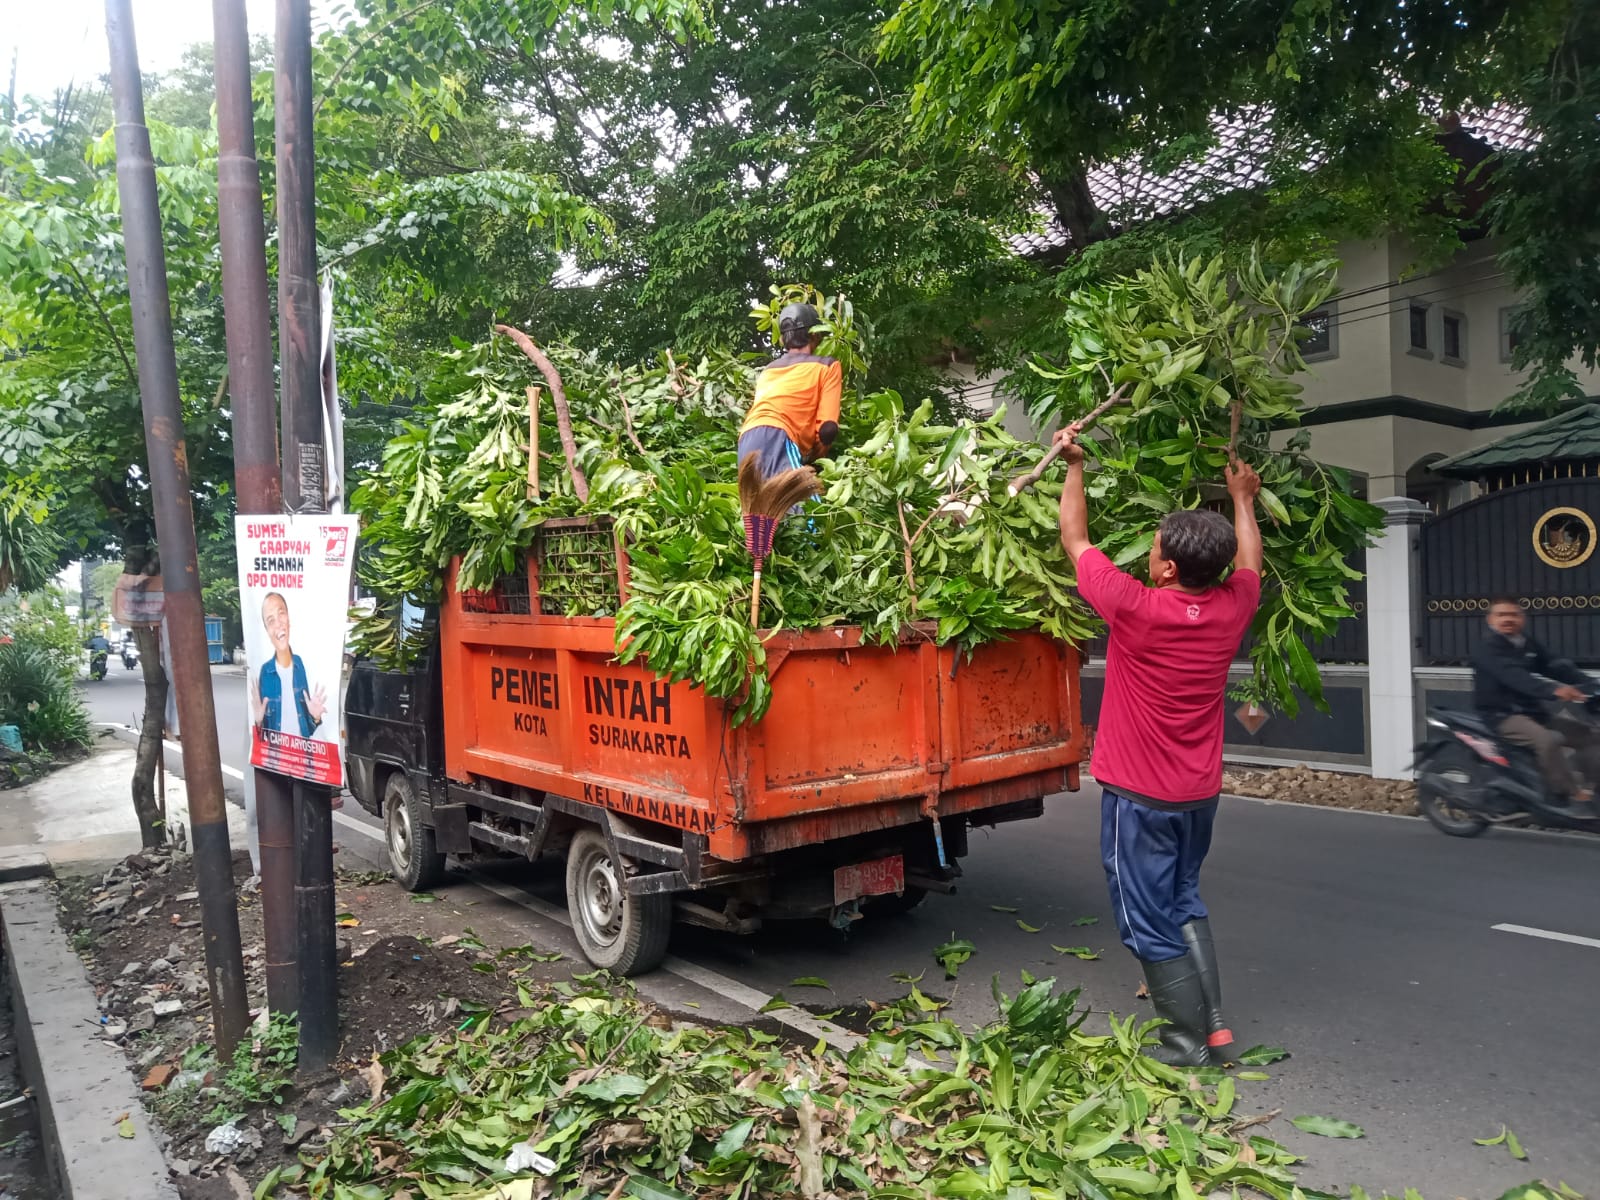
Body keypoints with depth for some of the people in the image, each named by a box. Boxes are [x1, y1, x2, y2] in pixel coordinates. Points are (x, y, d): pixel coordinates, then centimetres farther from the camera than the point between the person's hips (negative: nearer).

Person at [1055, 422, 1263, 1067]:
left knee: (1151, 923, 6)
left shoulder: (1137, 608, -22)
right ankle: (1215, 1025, 24)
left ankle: (1188, 1042, 15)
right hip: (1199, 793, 7)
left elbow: (1075, 540, -8)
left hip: (1139, 796, -6)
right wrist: (1242, 497, 33)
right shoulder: (1230, 609, -7)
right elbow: (1249, 560, 18)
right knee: (1184, 900, 23)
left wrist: (1074, 464, 4)